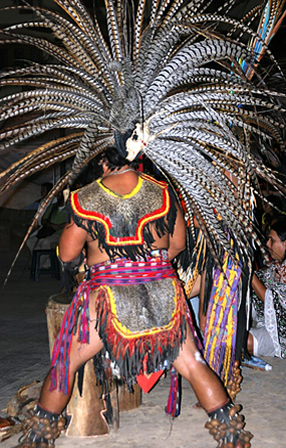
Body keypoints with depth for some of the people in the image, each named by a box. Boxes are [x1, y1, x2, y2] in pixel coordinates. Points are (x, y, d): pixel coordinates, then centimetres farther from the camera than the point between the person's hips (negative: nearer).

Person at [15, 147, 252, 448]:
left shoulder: (85, 198, -4)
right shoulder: (161, 191, 2)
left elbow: (66, 254, 2)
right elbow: (179, 244, 10)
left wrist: (72, 223, 19)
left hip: (109, 293, -2)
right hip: (163, 293, 2)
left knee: (65, 363, 16)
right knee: (192, 364, 14)